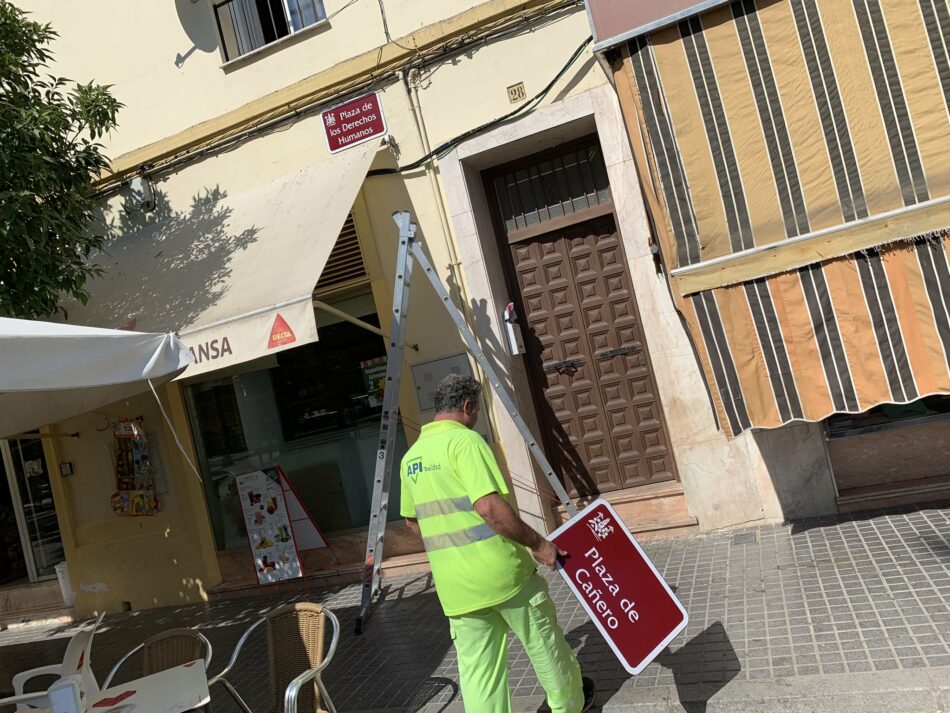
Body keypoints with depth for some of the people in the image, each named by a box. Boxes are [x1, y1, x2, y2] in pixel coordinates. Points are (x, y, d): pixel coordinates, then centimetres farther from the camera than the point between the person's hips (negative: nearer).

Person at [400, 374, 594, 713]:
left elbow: (412, 521, 18)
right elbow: (489, 507, -24)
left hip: (453, 585, 6)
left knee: (476, 669, 11)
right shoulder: (465, 440, -14)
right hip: (500, 571, -6)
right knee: (544, 643, 18)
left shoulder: (411, 457, 10)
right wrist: (537, 543, -16)